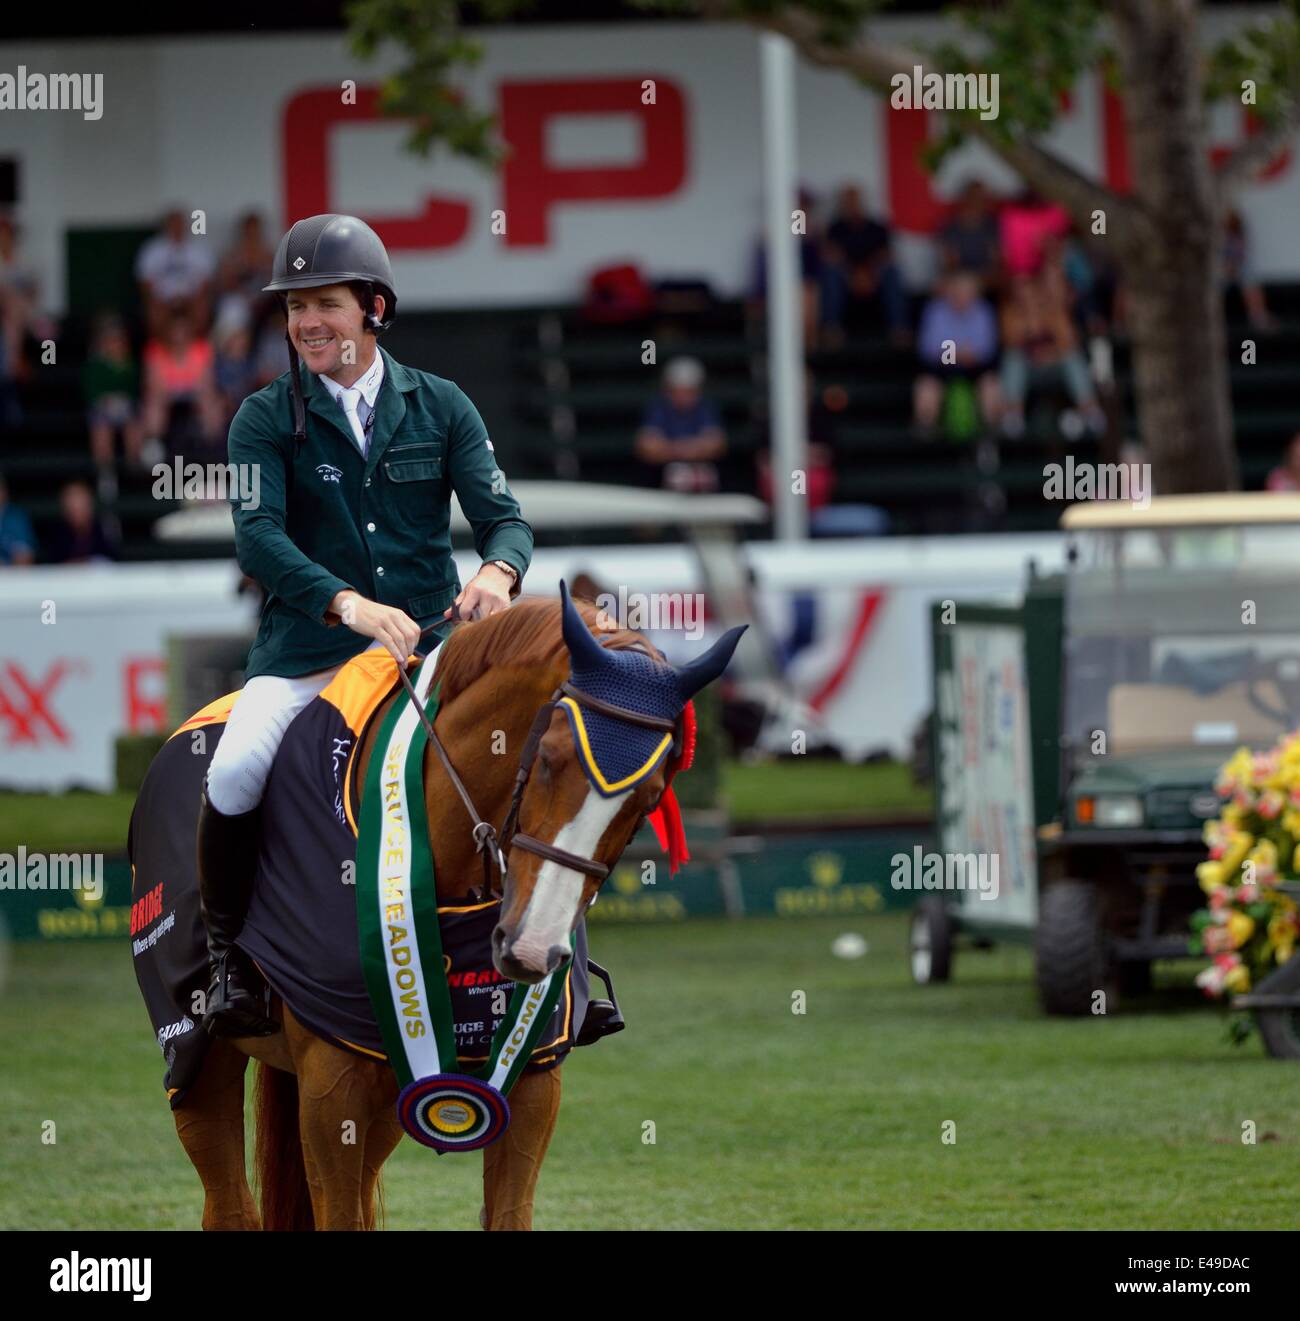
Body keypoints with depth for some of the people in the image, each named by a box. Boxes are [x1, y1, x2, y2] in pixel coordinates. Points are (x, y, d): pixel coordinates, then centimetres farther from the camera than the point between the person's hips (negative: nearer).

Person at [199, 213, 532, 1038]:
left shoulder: (441, 408, 9)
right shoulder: (267, 421, 3)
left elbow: (503, 516, 2)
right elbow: (258, 537, -12)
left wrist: (499, 572, -24)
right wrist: (347, 603, -29)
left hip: (428, 639, 2)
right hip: (307, 650, -2)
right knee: (235, 769, -29)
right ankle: (228, 957, -8)